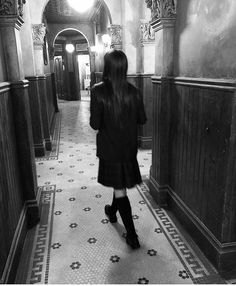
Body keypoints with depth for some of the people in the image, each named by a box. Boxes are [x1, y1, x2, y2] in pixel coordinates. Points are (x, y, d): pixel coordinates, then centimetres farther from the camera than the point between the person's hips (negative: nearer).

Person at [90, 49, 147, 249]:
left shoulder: (98, 91, -17)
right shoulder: (133, 92, -7)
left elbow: (95, 124, -16)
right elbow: (142, 119, 0)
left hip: (109, 148, -4)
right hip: (129, 147, 4)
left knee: (119, 189, 7)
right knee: (121, 183, 25)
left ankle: (132, 236, 14)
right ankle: (113, 211, 52)